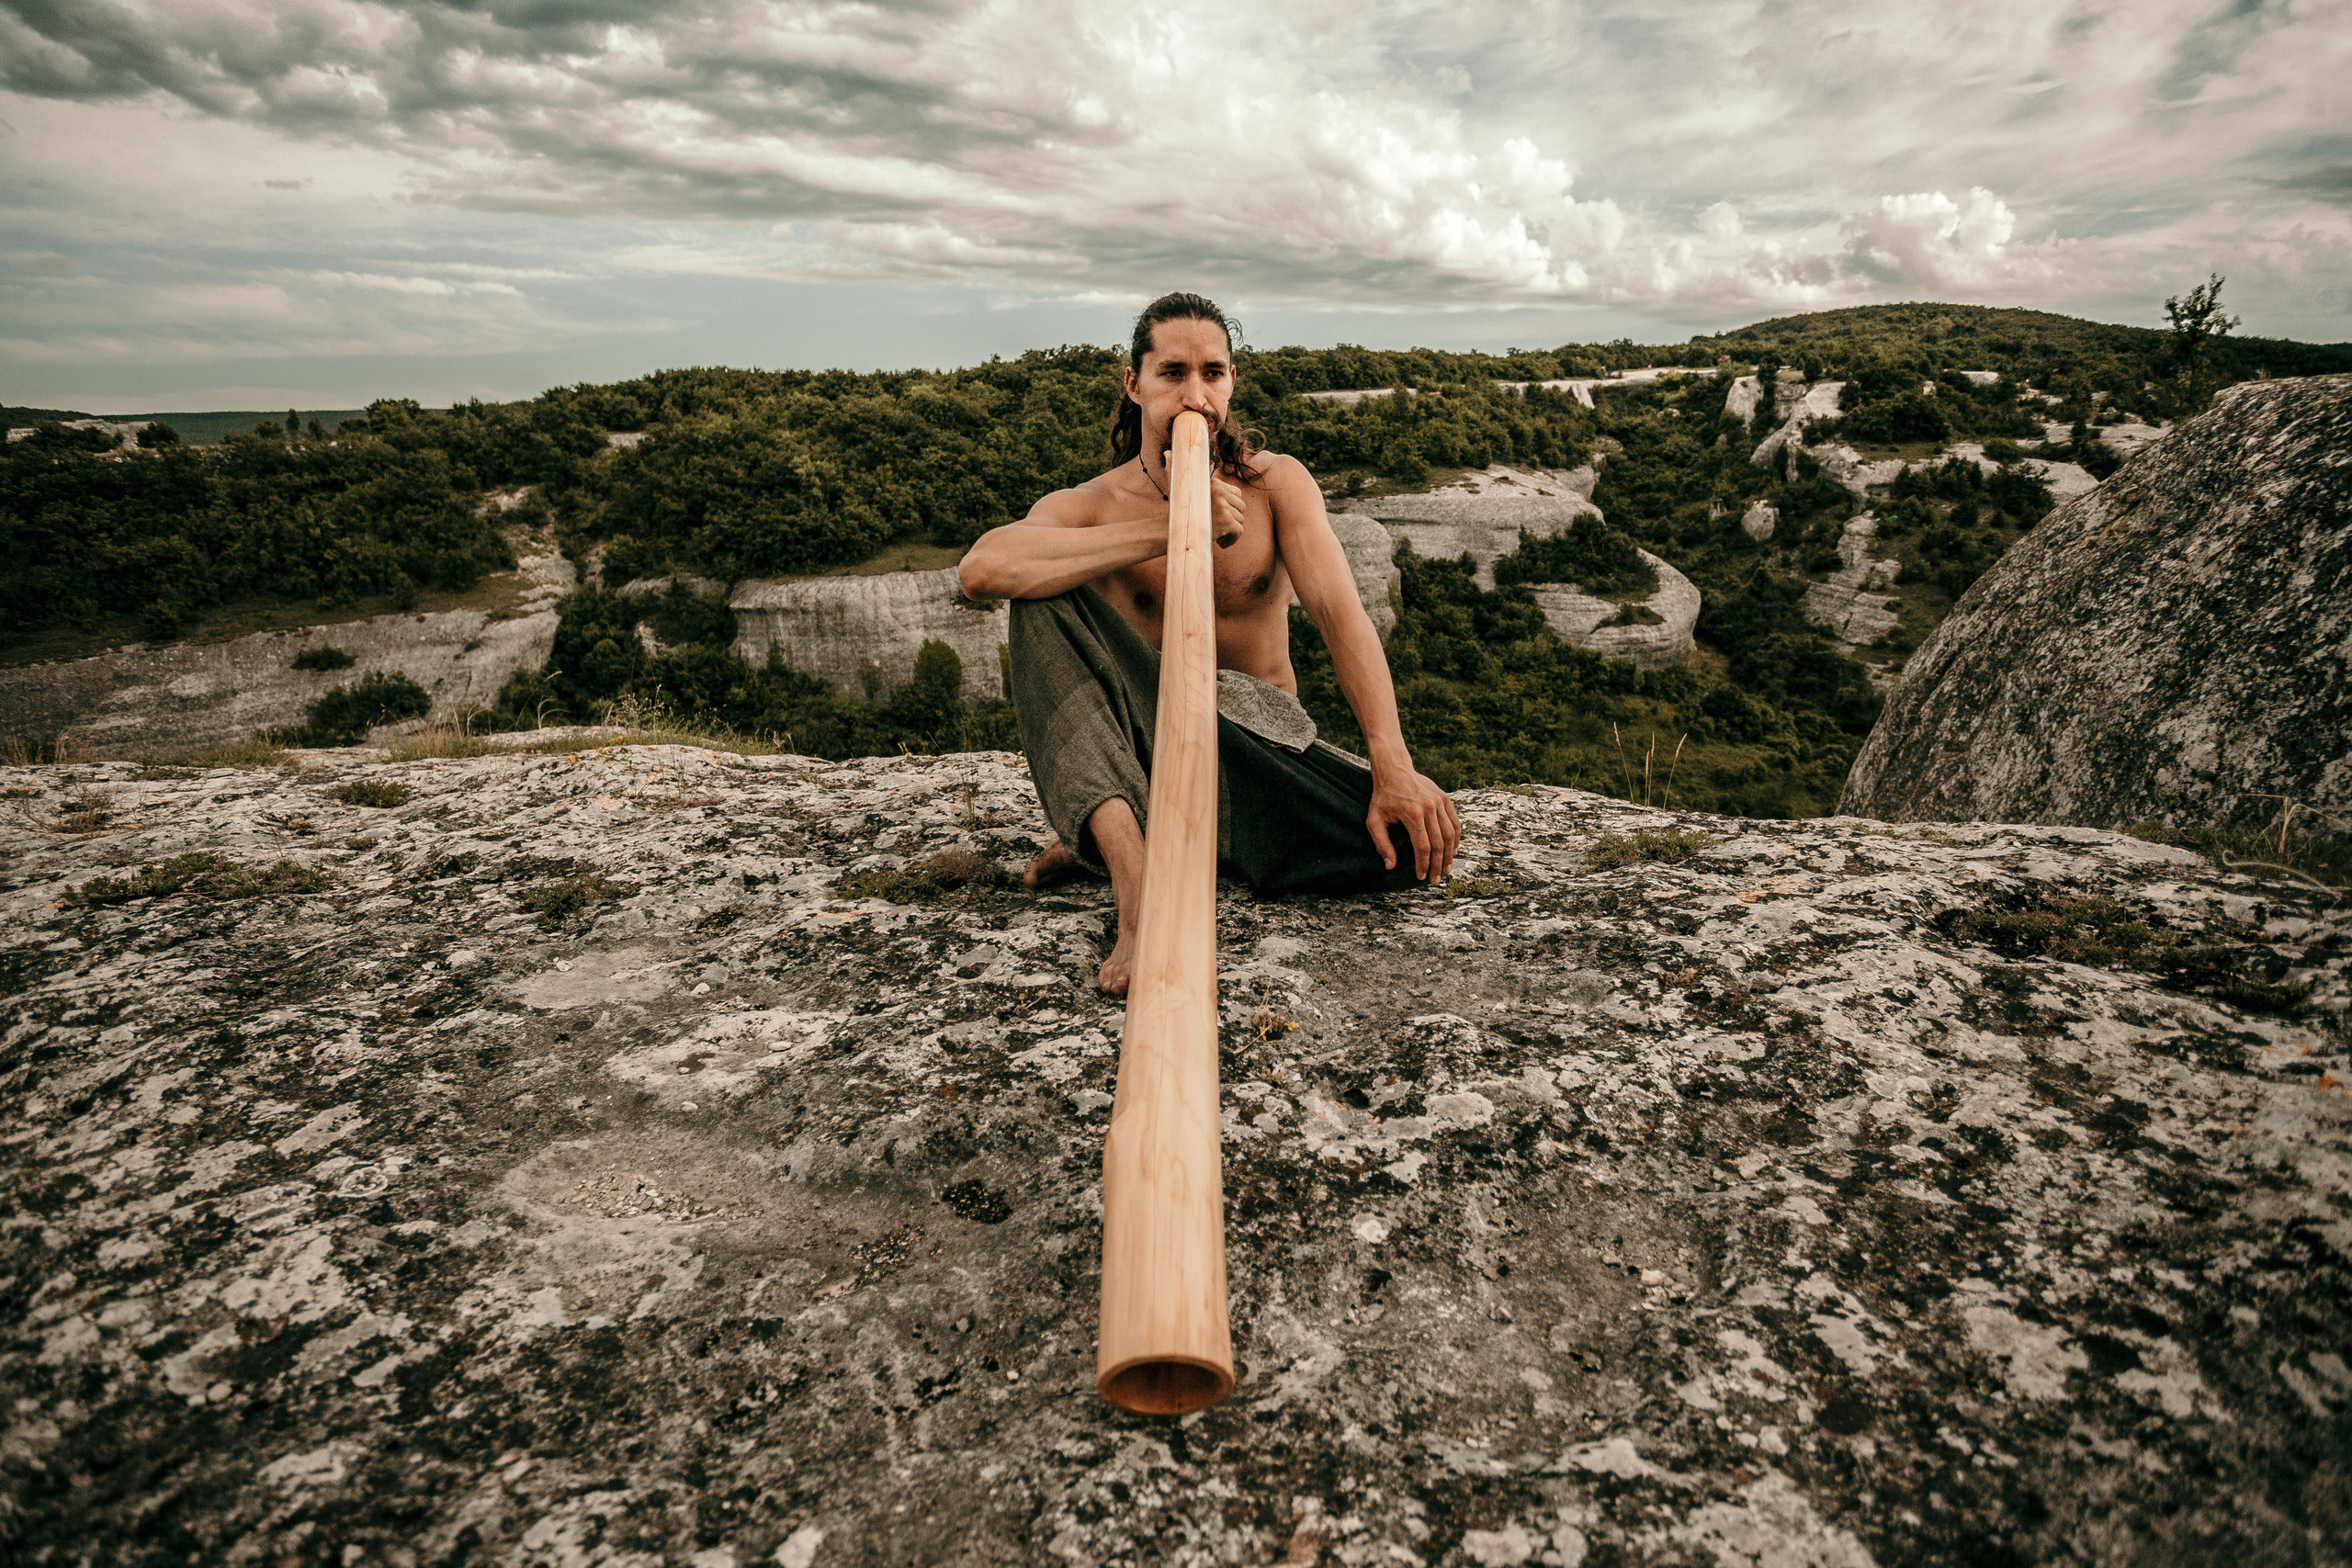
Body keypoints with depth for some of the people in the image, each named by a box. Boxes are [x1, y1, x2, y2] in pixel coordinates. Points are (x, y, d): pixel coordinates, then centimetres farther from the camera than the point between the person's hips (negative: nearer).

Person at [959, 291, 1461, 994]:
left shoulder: (1276, 482, 1)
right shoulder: (1087, 506, -6)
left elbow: (1339, 613, -13)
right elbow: (983, 568, -29)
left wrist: (1393, 764, -28)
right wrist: (1172, 529, -30)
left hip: (1263, 745, 2)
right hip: (1140, 738, -2)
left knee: (1413, 840, -26)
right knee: (1047, 596, -25)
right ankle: (1131, 865, -40)